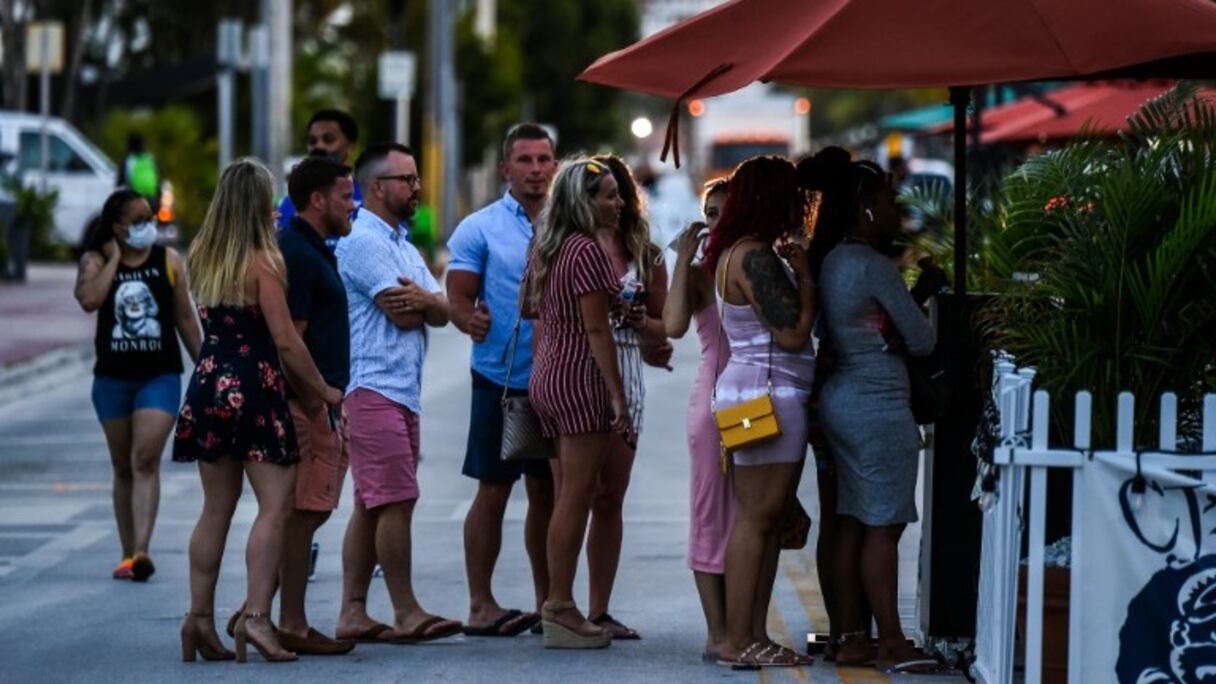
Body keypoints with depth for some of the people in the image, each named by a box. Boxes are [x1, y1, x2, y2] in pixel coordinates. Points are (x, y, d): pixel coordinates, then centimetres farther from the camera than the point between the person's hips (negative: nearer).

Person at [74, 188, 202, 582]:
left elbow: (186, 318, 7)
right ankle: (128, 554, 16)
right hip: (113, 377, 2)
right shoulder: (96, 261, 2)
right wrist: (115, 258, -10)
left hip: (159, 375, -2)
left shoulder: (169, 261, 3)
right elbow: (89, 300, -19)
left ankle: (141, 551, -23)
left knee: (146, 461, -15)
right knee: (123, 467, 9)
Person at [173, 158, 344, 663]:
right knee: (275, 505, -4)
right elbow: (286, 342, -13)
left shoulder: (203, 259, 8)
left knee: (216, 508, 12)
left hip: (209, 385, 7)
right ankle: (256, 616, -13)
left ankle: (200, 618, 11)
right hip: (254, 389, -7)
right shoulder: (262, 262, -12)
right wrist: (321, 390, 1)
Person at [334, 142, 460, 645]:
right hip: (374, 389, -10)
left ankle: (353, 613, 10)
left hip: (403, 391, 10)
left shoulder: (403, 246, 22)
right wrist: (427, 302, 6)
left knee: (372, 507, 8)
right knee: (396, 501, -10)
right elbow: (403, 315, -16)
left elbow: (441, 315, 11)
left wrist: (424, 299, -12)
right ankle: (406, 613, -7)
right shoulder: (363, 242, -9)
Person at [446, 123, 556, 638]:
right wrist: (471, 320, -25)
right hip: (502, 381, -4)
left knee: (547, 493, 10)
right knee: (493, 492, -1)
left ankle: (548, 602, 17)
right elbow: (458, 297, -4)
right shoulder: (480, 229, -2)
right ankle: (480, 605, 4)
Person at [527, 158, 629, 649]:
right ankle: (561, 609, -5)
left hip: (547, 378, 10)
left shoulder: (548, 250, 14)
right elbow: (596, 329, -17)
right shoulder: (586, 250, -14)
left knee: (570, 495, 13)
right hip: (580, 379, -10)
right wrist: (617, 394, -16)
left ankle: (558, 606, 15)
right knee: (576, 496, -6)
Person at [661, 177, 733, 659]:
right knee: (712, 515, -1)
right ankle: (718, 633, 1)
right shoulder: (699, 275, 2)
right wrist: (683, 259, -13)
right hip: (716, 399, -3)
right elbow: (674, 326, -17)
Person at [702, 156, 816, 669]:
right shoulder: (756, 257, -15)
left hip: (760, 393, 11)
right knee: (757, 517, -10)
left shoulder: (741, 253, 17)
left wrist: (796, 272, 10)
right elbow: (793, 333, -18)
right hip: (767, 393, -11)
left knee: (769, 517, 10)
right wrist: (805, 275, -7)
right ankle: (738, 641, -9)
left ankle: (753, 635, 11)